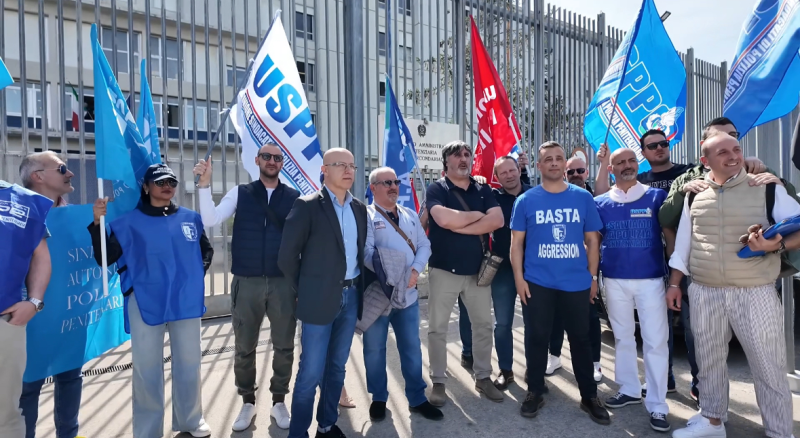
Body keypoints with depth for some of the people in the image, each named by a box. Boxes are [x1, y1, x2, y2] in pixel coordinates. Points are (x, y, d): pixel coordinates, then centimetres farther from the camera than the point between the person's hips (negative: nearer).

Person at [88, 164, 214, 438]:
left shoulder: (191, 218, 7)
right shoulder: (130, 222, 0)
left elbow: (207, 249, 20)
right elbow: (104, 259, -6)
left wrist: (199, 272, 5)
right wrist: (97, 223, -17)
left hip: (186, 301, 3)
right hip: (146, 304, -2)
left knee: (189, 364, 13)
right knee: (147, 368, 6)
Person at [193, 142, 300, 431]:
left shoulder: (294, 197, 3)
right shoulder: (240, 193, 5)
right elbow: (211, 221, -7)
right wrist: (205, 185, -16)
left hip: (283, 282, 0)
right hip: (247, 282, 1)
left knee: (284, 347, 9)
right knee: (244, 348, 12)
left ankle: (279, 402, 29)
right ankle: (248, 402, 33)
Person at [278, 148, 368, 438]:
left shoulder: (360, 208, 9)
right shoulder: (307, 206, -9)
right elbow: (287, 256, -8)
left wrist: (359, 287, 11)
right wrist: (305, 290, -1)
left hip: (351, 296, 6)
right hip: (321, 299, -5)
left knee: (337, 367, 16)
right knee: (311, 372, 2)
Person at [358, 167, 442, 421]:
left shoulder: (410, 216, 14)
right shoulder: (366, 216, -5)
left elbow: (424, 245, 8)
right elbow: (366, 251, -16)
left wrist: (416, 269, -9)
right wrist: (386, 273, -27)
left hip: (408, 293, 5)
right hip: (377, 293, -4)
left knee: (412, 348, 12)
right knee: (374, 349, 10)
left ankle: (417, 399, 28)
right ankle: (378, 399, 29)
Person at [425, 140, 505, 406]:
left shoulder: (483, 190, 7)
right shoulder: (436, 189, -5)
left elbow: (497, 220, -10)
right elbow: (444, 219, -24)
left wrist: (460, 225, -17)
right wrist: (479, 215, -11)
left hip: (478, 270, 4)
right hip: (444, 270, -3)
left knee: (483, 325, 13)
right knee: (438, 328, 5)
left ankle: (483, 378, 30)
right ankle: (438, 382, 20)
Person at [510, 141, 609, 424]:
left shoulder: (583, 197, 3)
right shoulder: (526, 200, -1)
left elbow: (592, 240, 7)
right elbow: (517, 242, 0)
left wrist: (593, 276, 4)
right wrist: (519, 278, -5)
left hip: (577, 282, 1)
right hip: (537, 283, -1)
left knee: (580, 338, 13)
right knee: (537, 338, 10)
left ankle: (589, 396, 30)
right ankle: (535, 392, 27)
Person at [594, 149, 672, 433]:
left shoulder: (657, 197, -1)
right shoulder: (601, 203, 3)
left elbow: (670, 236, 1)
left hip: (651, 279, -2)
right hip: (615, 280, 2)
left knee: (656, 341, 0)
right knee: (623, 337, 14)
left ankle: (657, 405, 12)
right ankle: (629, 389, 31)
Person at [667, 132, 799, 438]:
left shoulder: (768, 189, -2)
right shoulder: (694, 195, 6)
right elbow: (683, 242, 11)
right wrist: (674, 283, 9)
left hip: (755, 293, -2)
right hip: (704, 293, 3)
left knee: (768, 368, 6)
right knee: (708, 360, 15)